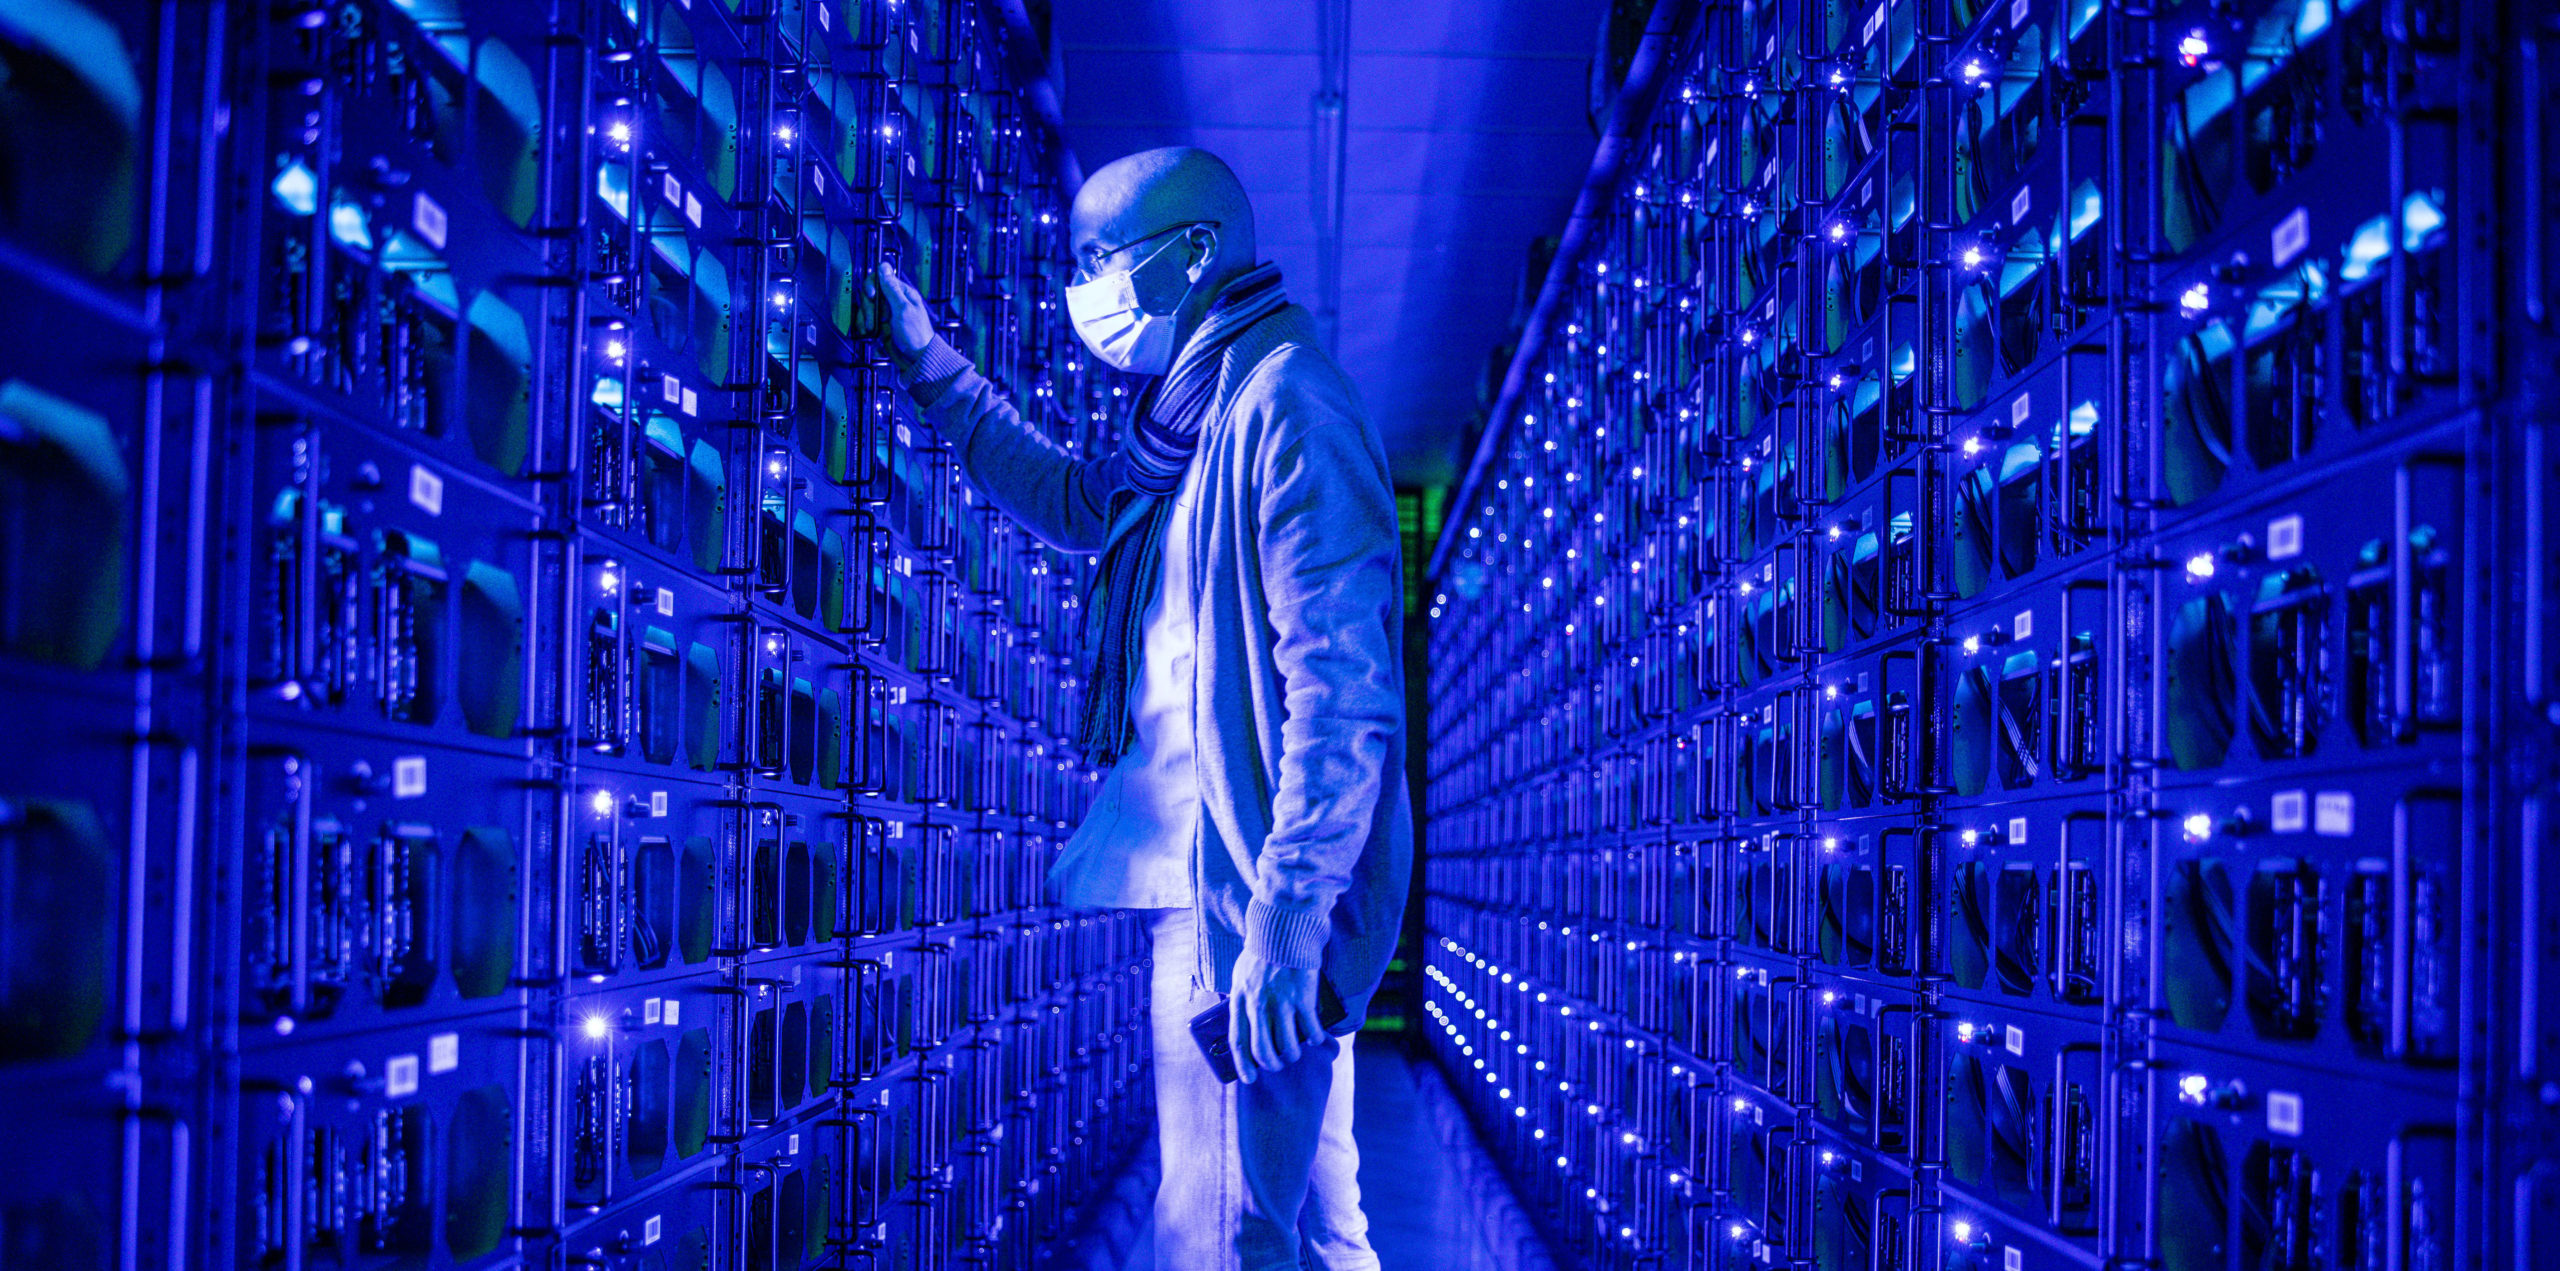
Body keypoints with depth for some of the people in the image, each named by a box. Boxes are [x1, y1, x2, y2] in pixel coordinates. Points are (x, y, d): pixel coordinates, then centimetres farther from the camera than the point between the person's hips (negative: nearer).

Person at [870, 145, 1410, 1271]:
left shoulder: (1288, 405, -12)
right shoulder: (1203, 423, 17)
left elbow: (1340, 692, -19)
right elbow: (1076, 501, 38)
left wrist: (1283, 924, -24)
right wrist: (928, 360, 37)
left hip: (1247, 893, -10)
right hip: (1208, 884, 10)